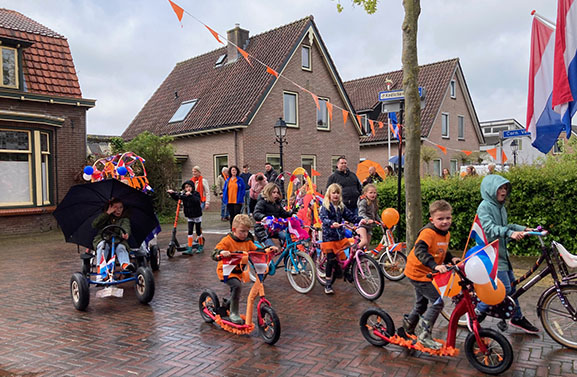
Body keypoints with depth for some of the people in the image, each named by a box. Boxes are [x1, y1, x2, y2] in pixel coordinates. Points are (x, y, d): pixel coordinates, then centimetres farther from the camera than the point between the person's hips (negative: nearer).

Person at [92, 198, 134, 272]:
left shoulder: (124, 219, 16)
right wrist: (107, 213, -1)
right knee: (103, 245, -33)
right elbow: (94, 225, 3)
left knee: (121, 247, -33)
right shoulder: (105, 217, 20)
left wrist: (125, 233, -33)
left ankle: (125, 264, -58)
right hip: (102, 239, 1)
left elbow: (126, 227, -6)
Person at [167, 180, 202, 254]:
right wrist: (172, 193, -14)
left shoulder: (196, 193, -12)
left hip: (197, 216, -4)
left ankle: (201, 246, 24)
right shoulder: (183, 194, 1)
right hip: (190, 216, 4)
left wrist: (190, 195, -39)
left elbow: (197, 201, -29)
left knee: (198, 231, 6)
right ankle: (189, 249, 0)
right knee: (190, 231, 0)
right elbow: (176, 197, 4)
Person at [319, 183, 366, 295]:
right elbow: (323, 218, -22)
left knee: (341, 259, 4)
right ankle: (328, 285, 5)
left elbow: (350, 216, 6)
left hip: (340, 236, 6)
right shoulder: (325, 207, -6)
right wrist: (332, 223, -41)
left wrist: (360, 219, -13)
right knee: (331, 260, -7)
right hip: (329, 236, -6)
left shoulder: (342, 207, 11)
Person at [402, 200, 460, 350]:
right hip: (418, 272, -10)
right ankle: (423, 334, -2)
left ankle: (408, 328, 42)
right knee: (437, 302, -12)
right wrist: (435, 266, -49)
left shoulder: (446, 234, 5)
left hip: (426, 274, 10)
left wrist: (452, 259, 1)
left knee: (422, 303, 23)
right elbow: (420, 251, -38)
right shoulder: (428, 232, -25)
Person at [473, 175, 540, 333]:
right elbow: (489, 228, -27)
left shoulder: (500, 207, 13)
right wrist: (510, 233, -38)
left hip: (501, 251, 9)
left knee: (511, 285, 16)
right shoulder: (485, 206, -15)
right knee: (504, 288, -11)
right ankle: (477, 312, 3)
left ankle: (517, 318, 31)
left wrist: (523, 229, 11)